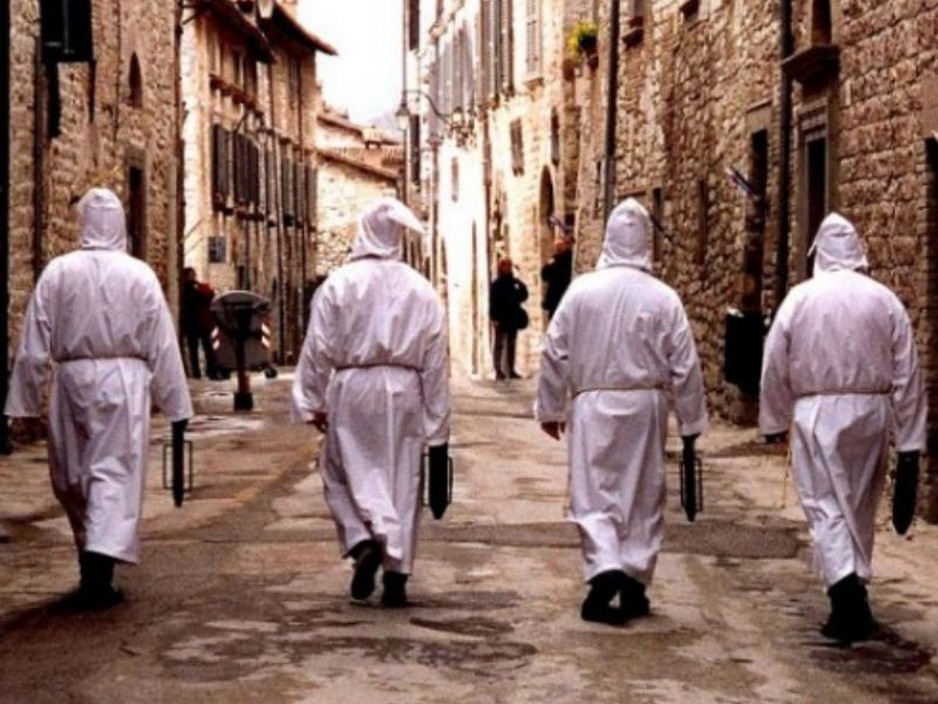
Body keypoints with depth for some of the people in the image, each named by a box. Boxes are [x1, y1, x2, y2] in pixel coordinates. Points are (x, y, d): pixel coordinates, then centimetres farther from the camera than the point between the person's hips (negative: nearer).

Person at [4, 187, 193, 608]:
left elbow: (34, 345, 0)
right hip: (124, 382, -2)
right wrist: (176, 403, 5)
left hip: (72, 381, 2)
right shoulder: (139, 275, -4)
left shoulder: (57, 272, -2)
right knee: (115, 471, -1)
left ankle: (93, 566, 28)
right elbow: (162, 345, -1)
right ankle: (99, 568, -16)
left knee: (73, 477, 16)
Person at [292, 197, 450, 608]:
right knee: (402, 479, 8)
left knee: (346, 470, 10)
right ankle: (397, 572, 9)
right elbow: (435, 360, 5)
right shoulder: (421, 290, 3)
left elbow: (319, 348, -4)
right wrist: (438, 423, 10)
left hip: (352, 389, -2)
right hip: (404, 392, 2)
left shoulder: (339, 284, -4)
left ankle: (364, 540, -14)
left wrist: (313, 402, 4)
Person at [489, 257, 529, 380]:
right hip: (501, 319, -5)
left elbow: (523, 296, 9)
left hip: (513, 318, 5)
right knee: (499, 344, -2)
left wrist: (521, 287, -10)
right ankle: (499, 371, -3)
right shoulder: (496, 284, -5)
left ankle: (511, 370, 16)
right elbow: (493, 302, -9)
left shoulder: (515, 282, 9)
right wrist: (494, 318, -16)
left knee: (511, 345, 10)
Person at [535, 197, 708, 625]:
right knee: (643, 496, 12)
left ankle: (604, 569, -19)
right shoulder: (664, 298, -6)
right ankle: (634, 586, 17)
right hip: (645, 406, 1)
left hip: (593, 405, -1)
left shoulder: (581, 290, -6)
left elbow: (554, 353, 0)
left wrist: (551, 407, 11)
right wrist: (691, 422, 8)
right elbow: (685, 366, -2)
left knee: (593, 494, 3)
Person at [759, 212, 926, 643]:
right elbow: (907, 374, 0)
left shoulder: (800, 298, -3)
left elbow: (775, 366, 1)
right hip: (871, 413, 2)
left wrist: (774, 421, 13)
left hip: (817, 413, -2)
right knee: (861, 505, 16)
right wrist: (910, 440, 5)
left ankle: (847, 590, -18)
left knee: (827, 507, 1)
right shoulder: (885, 300, 0)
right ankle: (855, 598, 25)